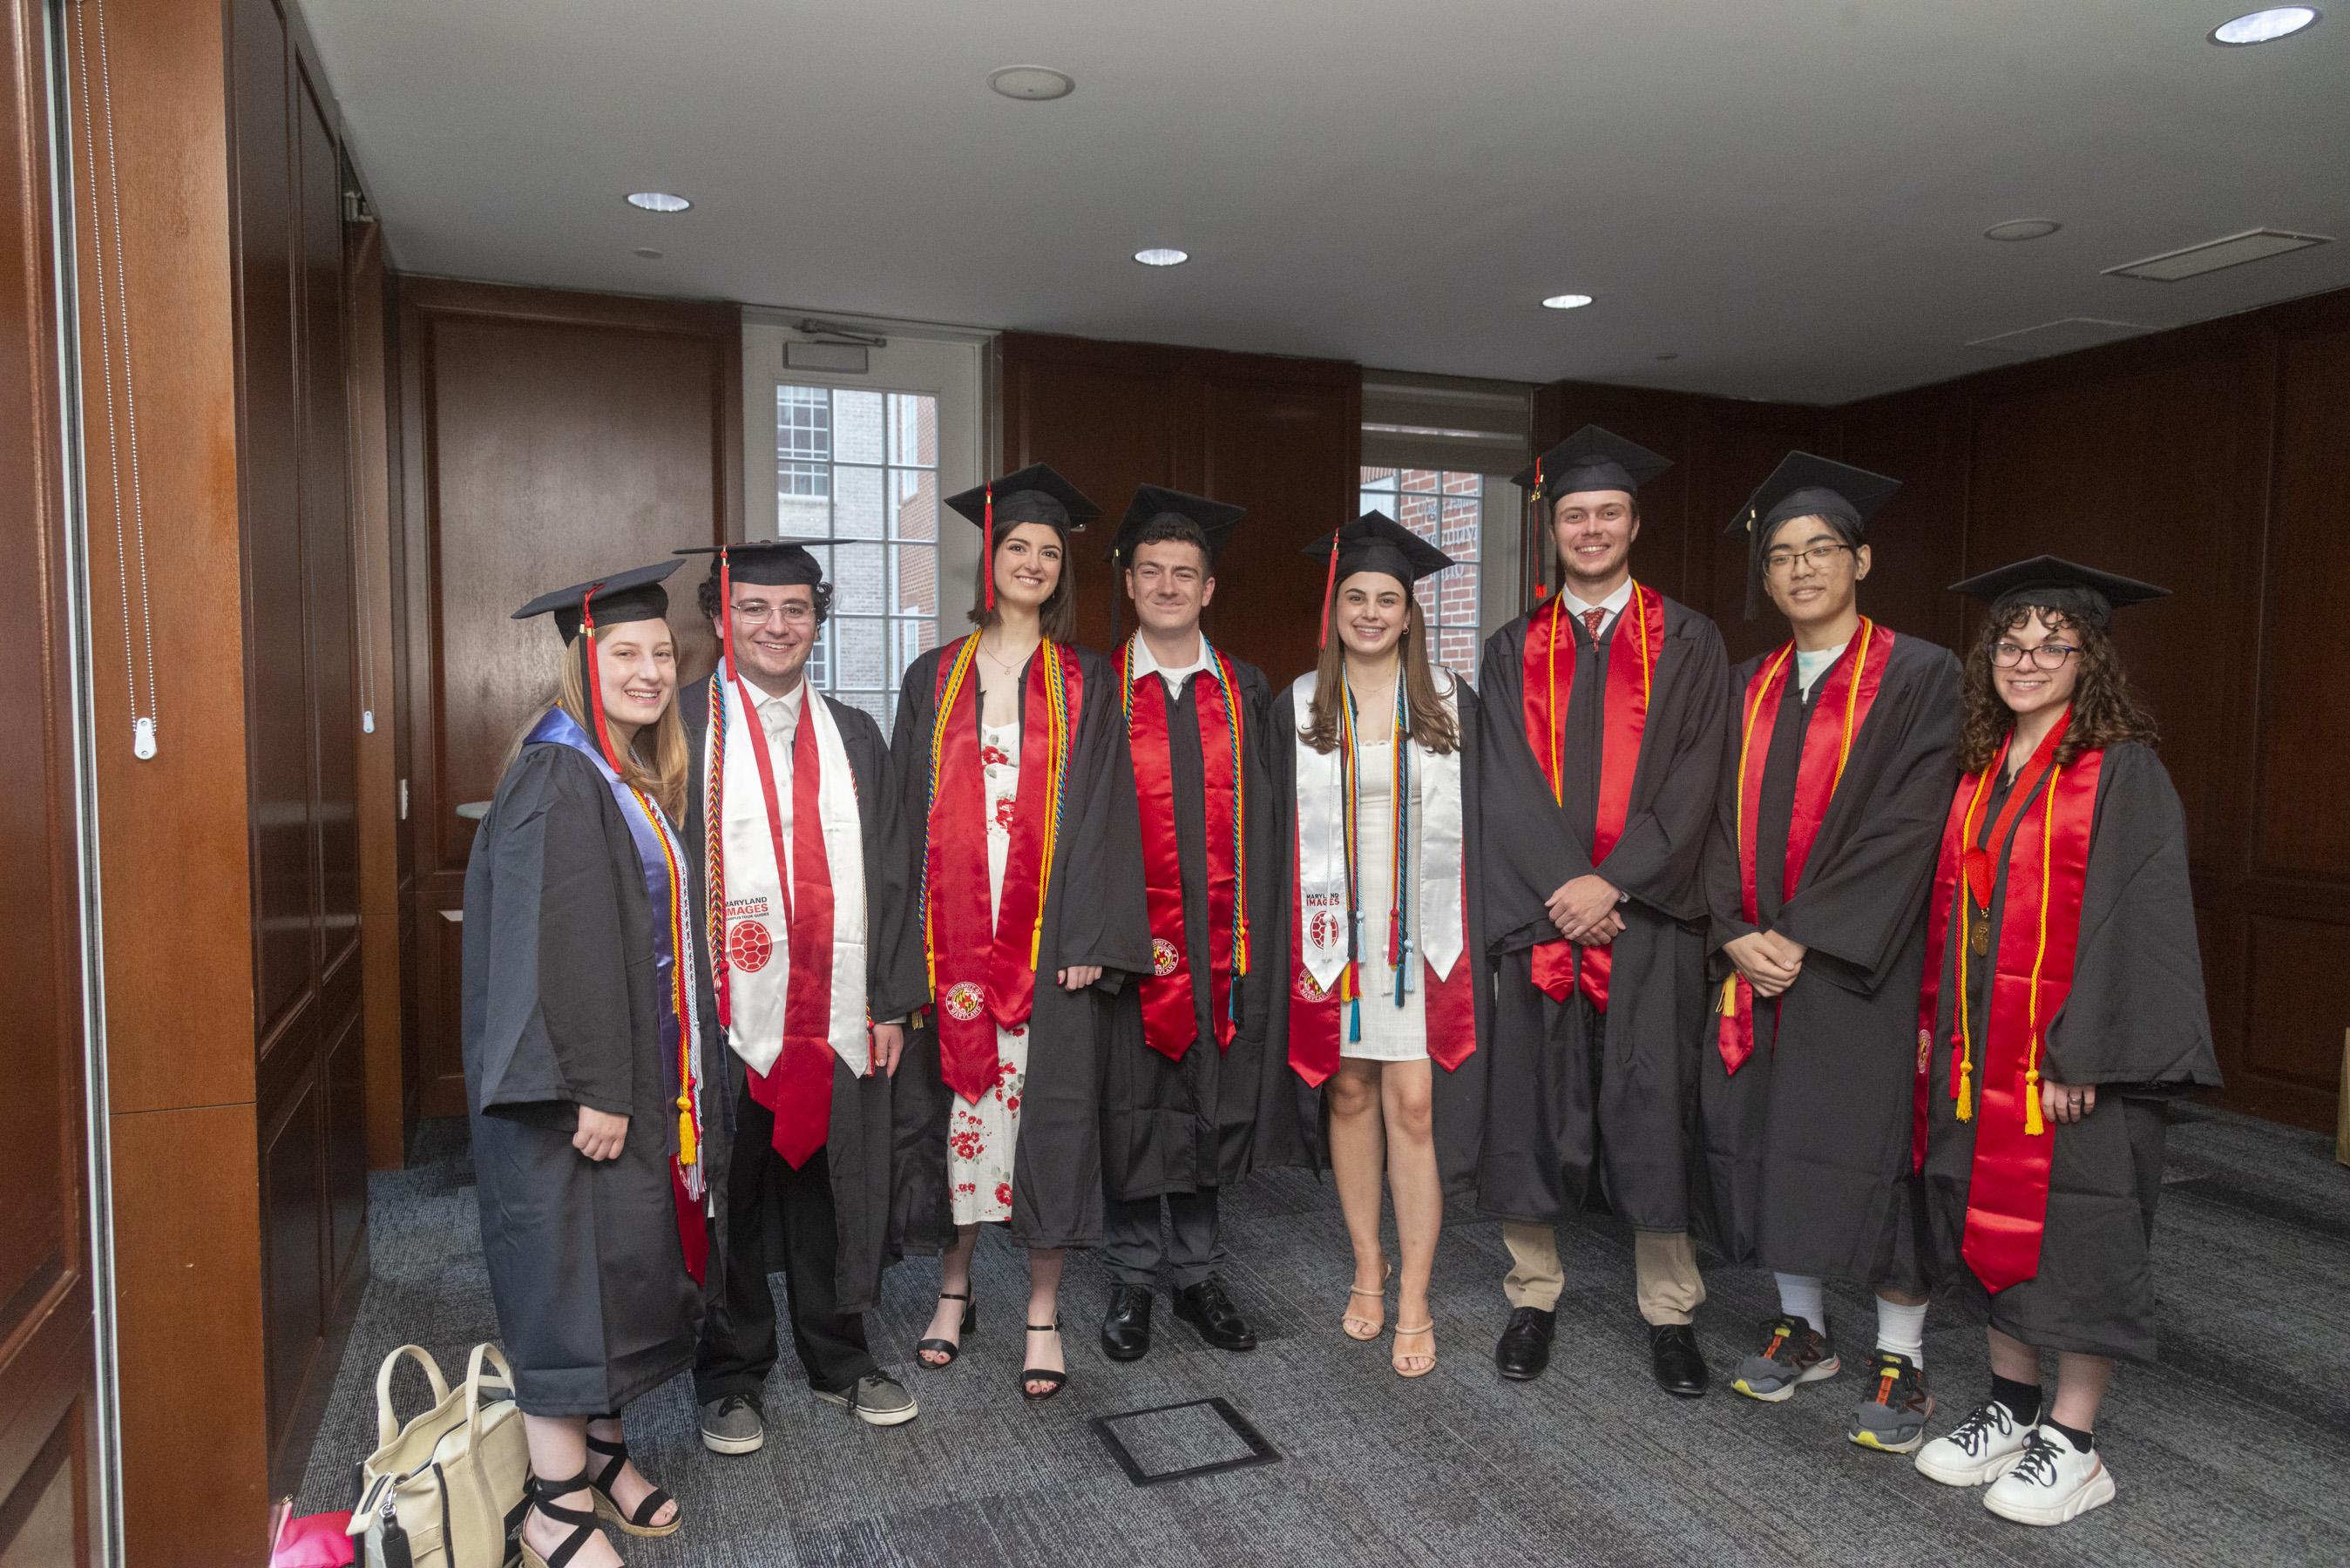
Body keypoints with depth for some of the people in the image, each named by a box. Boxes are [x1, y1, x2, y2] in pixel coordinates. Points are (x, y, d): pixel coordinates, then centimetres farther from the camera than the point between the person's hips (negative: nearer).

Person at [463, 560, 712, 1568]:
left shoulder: (637, 776, 12)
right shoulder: (556, 777, -16)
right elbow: (546, 946, -22)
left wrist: (666, 1069, 16)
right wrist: (591, 1089, -23)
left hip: (634, 1066, 9)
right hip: (572, 1077, -9)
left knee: (625, 1251, 16)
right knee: (569, 1264, 0)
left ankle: (602, 1450, 31)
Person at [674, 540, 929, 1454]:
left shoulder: (853, 736, 10)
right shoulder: (680, 727, -3)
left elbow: (889, 876, 9)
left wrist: (892, 1000, 4)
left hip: (836, 1018, 3)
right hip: (724, 1017, -3)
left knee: (832, 1190, 14)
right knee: (731, 1200, 10)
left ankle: (839, 1358, 33)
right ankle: (731, 1375, 29)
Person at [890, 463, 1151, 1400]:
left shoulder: (1086, 685, 5)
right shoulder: (935, 679, 9)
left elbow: (1105, 815, -1)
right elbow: (909, 812, 7)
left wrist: (1091, 938, -10)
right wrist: (909, 941, -1)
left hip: (1051, 936, -1)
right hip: (951, 932, 2)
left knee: (1048, 1109, 2)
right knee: (952, 1099, 8)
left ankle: (1044, 1313, 16)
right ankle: (954, 1288, 28)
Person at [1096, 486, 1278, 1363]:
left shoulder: (1247, 693, 7)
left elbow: (1263, 820, 7)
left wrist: (1255, 931, -1)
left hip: (1222, 934, 2)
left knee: (1211, 1106, 11)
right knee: (1130, 1112, 7)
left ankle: (1196, 1273, 28)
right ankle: (1132, 1279, 24)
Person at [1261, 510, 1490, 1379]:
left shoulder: (1451, 704, 3)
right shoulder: (1299, 709, 4)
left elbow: (1472, 829, 5)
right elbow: (1278, 835, 5)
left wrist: (1474, 941, -1)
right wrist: (1290, 946, -1)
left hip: (1422, 933, -1)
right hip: (1333, 930, 1)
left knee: (1413, 1105, -3)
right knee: (1348, 1093, 9)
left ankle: (1414, 1304, 8)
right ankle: (1368, 1271, 26)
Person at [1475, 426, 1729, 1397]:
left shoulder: (1686, 644, 7)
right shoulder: (1514, 650, 10)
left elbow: (1693, 780, -3)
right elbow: (1506, 787, 0)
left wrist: (1613, 881, -13)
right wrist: (1565, 890, -13)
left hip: (1647, 914, -1)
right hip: (1537, 910, 1)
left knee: (1653, 1113, 2)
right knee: (1532, 1105, 5)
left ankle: (1669, 1313, 17)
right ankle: (1533, 1297, 20)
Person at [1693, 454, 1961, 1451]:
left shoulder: (1918, 676, -5)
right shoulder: (1749, 688, 11)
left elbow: (1907, 827, -13)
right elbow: (1724, 821, 7)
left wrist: (1806, 937, -17)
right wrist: (1738, 935, -8)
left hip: (1861, 968, -5)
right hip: (1755, 962, 5)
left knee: (1875, 1153, 1)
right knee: (1769, 1143, 10)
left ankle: (1901, 1359, 18)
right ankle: (1802, 1328, 28)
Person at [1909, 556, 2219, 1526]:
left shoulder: (2123, 774, -10)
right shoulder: (1980, 768, 10)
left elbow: (2131, 923, -15)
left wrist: (2081, 1055, -20)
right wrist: (1936, 1022, 11)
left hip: (2074, 1053, -6)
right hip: (1978, 1046, 7)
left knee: (2075, 1233, 3)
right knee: (1992, 1221, 14)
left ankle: (2072, 1448, 17)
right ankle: (2012, 1410, 29)